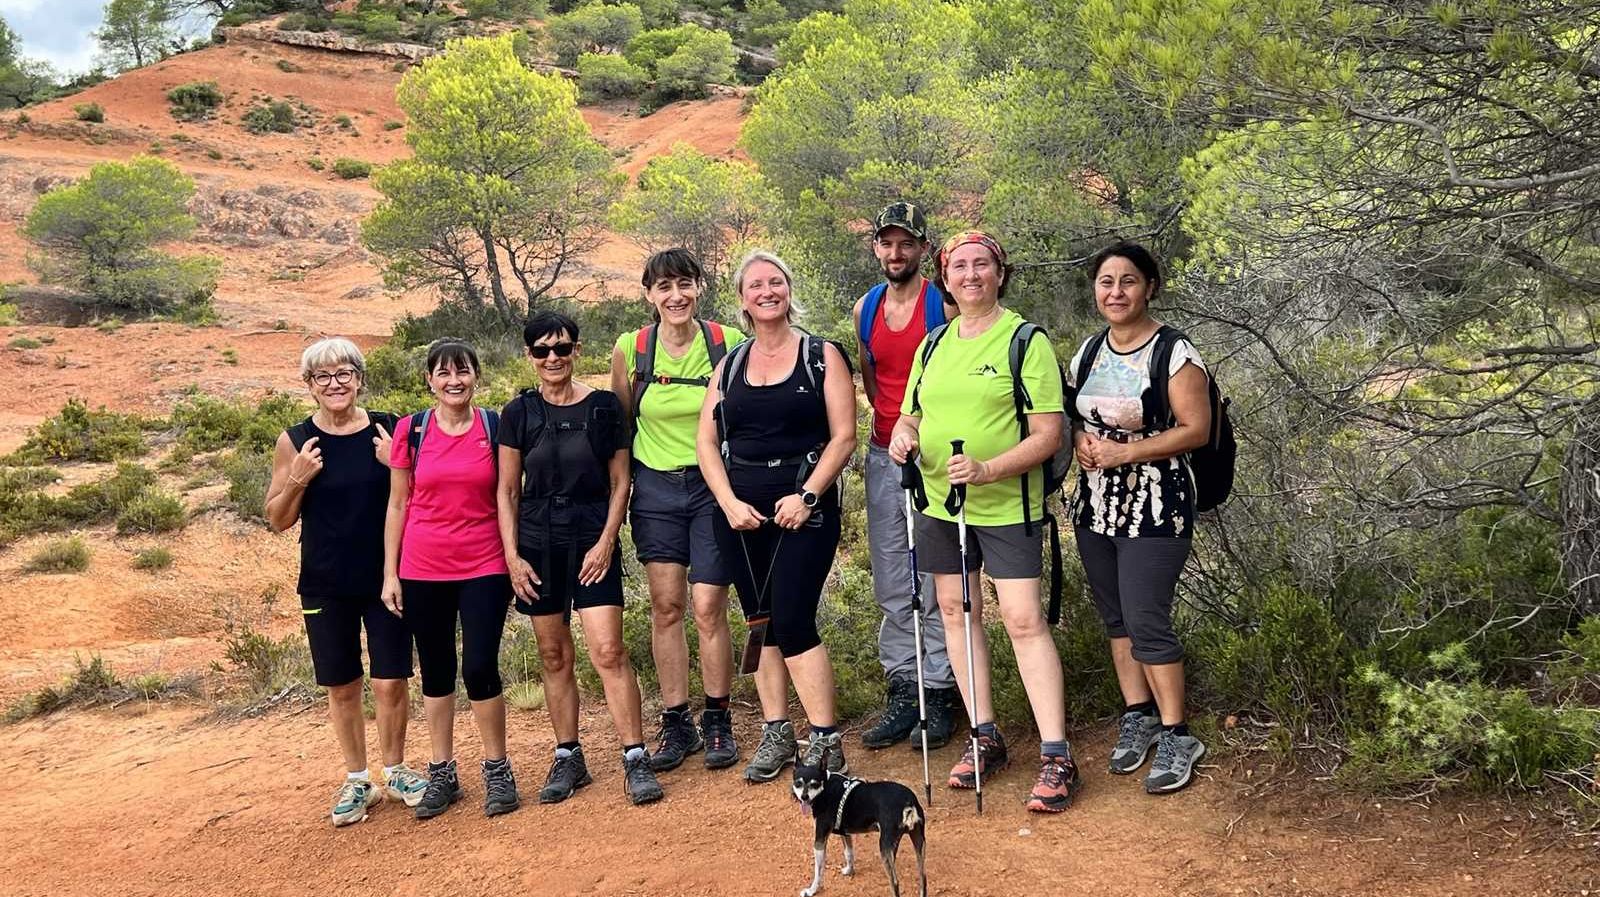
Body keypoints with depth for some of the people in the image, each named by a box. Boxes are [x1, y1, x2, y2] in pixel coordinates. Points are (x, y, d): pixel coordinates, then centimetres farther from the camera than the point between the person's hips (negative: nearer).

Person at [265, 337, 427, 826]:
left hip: (386, 577, 0)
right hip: (326, 584, 1)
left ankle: (395, 771, 24)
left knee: (391, 681, 2)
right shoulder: (296, 441, -2)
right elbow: (278, 520, 3)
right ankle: (357, 780, 26)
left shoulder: (388, 429, -2)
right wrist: (299, 478, -15)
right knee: (342, 687, 10)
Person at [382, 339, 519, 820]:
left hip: (484, 568, -1)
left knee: (480, 668, -7)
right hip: (422, 571, 2)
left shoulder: (496, 427, -1)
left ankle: (497, 770, 10)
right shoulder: (411, 429, 1)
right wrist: (390, 573, 3)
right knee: (436, 671, 10)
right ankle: (442, 773, 22)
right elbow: (398, 504, 5)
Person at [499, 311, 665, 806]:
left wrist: (606, 541, -8)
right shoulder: (518, 413, 3)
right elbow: (508, 491, 6)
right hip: (537, 542, 2)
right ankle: (568, 758, 20)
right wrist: (511, 555, -1)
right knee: (555, 656, 9)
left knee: (608, 650, -10)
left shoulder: (604, 406, -1)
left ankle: (635, 759, -3)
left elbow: (620, 482, 2)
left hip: (592, 540, -2)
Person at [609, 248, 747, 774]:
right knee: (666, 607, 4)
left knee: (709, 608, -4)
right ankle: (676, 724, 15)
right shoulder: (630, 350, -2)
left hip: (713, 485, -2)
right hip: (656, 489, 2)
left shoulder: (728, 343, -5)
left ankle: (718, 724, 10)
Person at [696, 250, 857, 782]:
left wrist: (806, 497, -15)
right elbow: (707, 442, 8)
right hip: (740, 509, 5)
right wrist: (730, 503, -6)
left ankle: (826, 744, -4)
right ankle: (776, 734, 19)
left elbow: (844, 436, -6)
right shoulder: (729, 365, 11)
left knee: (791, 622, -12)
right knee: (760, 623, 9)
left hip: (803, 506, -4)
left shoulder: (821, 357, 0)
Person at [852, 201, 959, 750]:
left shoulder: (945, 305, -7)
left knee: (936, 582, -2)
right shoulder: (865, 309, 10)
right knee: (891, 587, 10)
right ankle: (902, 693, 18)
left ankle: (939, 694, 6)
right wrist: (893, 425, 11)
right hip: (883, 457, 6)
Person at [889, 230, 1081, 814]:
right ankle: (985, 738, 22)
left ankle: (1056, 757, -5)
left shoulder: (1026, 341, -6)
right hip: (939, 503, 6)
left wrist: (988, 469, -25)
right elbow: (910, 415, 19)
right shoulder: (933, 346, 11)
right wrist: (902, 438, -5)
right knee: (955, 611, 9)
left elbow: (1048, 435, -12)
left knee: (1025, 621, -10)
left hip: (1006, 506, -6)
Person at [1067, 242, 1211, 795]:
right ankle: (1138, 716, 27)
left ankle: (1175, 737, 6)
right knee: (1115, 618, 13)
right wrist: (1080, 441, -4)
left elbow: (1196, 429, -13)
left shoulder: (1174, 353, -11)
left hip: (1154, 506, -7)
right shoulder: (1089, 350, 9)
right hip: (1095, 503, 7)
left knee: (1147, 623, -8)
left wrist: (1123, 451, -19)